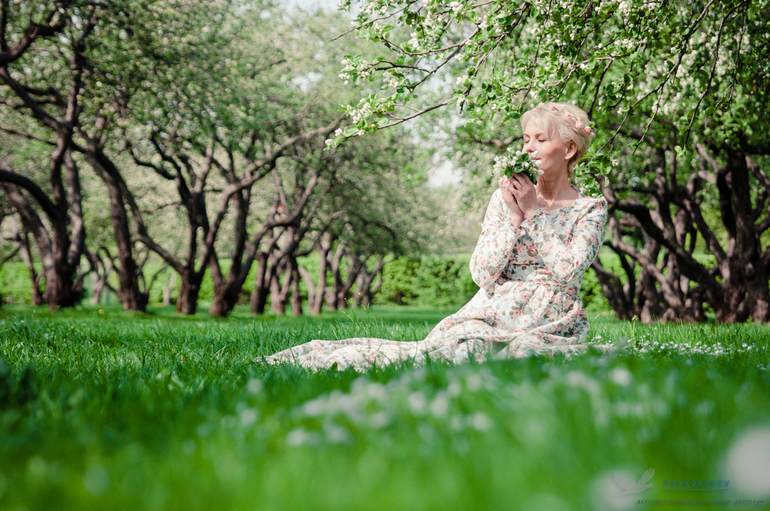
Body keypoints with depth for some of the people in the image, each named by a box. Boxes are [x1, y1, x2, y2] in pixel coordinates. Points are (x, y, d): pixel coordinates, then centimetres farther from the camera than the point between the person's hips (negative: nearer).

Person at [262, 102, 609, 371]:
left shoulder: (591, 210, 4)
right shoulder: (506, 197, 9)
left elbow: (567, 272, -14)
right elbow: (482, 273, 0)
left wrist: (534, 212, -7)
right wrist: (513, 215, -7)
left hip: (552, 325, -1)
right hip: (493, 313, 1)